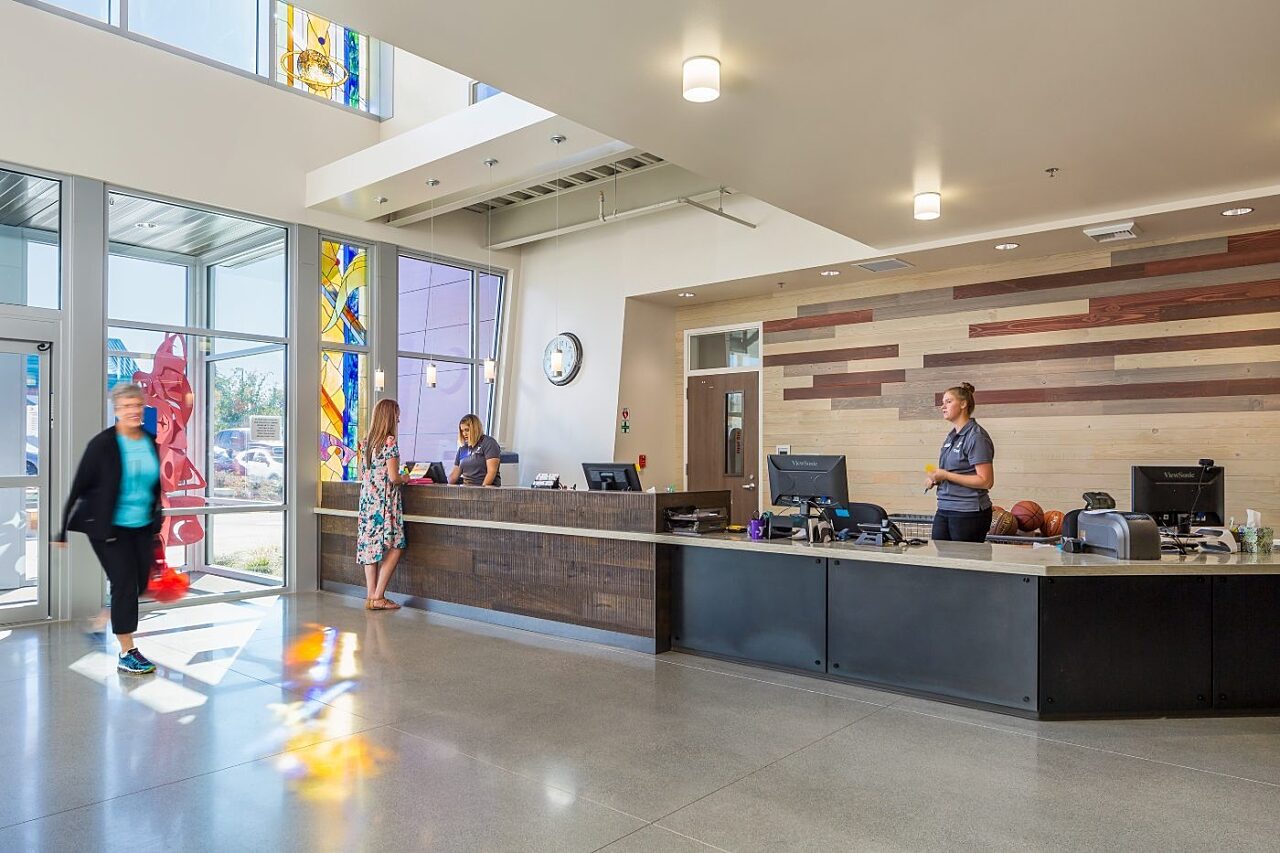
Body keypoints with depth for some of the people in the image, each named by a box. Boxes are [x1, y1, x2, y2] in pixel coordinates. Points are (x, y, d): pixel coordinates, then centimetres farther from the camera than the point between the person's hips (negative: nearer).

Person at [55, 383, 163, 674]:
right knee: (125, 583, -6)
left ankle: (115, 618, 38)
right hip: (108, 527, -5)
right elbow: (79, 487, -7)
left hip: (143, 527, 5)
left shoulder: (152, 442, 3)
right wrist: (64, 529, -5)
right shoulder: (102, 444, -11)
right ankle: (127, 653, 4)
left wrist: (157, 520, 18)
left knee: (141, 583, 9)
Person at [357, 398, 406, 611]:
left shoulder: (367, 441, 11)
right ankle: (378, 597, -3)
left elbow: (361, 476, 16)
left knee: (370, 546, 9)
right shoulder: (390, 441, -12)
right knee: (395, 547, -1)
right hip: (385, 501, -8)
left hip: (367, 501, 8)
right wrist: (404, 479, 4)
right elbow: (393, 477, -16)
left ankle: (371, 597, 11)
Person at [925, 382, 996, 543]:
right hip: (944, 511, 8)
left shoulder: (976, 436, -12)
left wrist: (946, 475, -18)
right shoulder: (952, 436, 15)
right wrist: (936, 479, 7)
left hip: (969, 513, -8)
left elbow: (986, 481, -17)